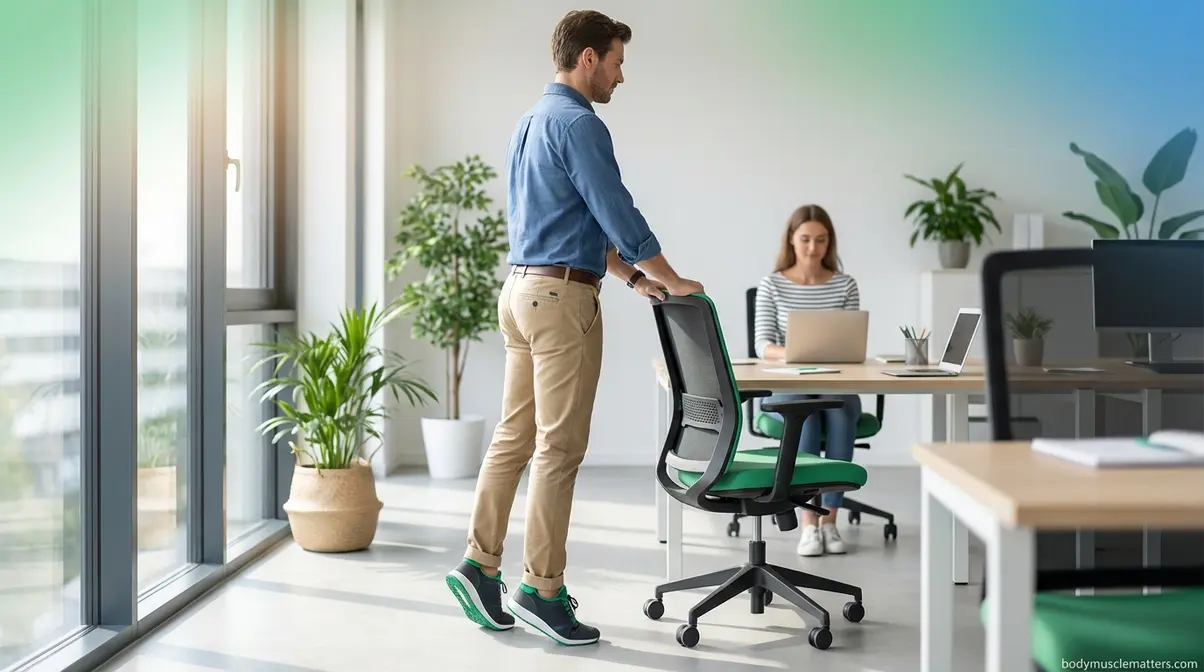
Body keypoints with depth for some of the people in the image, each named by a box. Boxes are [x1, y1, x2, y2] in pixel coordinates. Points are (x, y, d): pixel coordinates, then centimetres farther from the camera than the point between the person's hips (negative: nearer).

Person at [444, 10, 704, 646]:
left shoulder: (530, 121, 18)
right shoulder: (579, 124, -13)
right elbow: (619, 215, -14)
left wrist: (631, 274, 21)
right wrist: (671, 280, -1)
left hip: (520, 290, 10)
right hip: (562, 298, -10)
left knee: (514, 435, 12)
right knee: (559, 447, -4)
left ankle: (481, 563, 15)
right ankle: (541, 588, 2)